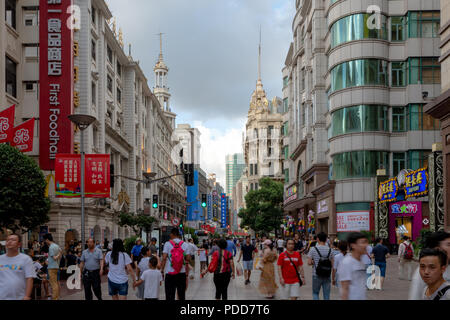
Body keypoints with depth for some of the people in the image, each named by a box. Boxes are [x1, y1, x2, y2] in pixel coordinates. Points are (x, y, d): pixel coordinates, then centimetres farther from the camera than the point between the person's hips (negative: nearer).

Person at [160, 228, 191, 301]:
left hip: (169, 274, -2)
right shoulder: (185, 245, 4)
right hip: (182, 274, 2)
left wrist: (162, 271, -2)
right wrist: (187, 275, 9)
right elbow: (187, 260, 3)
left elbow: (164, 258, -9)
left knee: (170, 297, 0)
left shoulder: (167, 244, -3)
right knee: (182, 296, 13)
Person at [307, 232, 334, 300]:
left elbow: (309, 262, -11)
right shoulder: (330, 250, -1)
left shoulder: (313, 249, -8)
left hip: (316, 275, -2)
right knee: (326, 295, 9)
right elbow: (332, 264, 1)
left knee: (315, 293, 15)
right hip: (327, 276, 2)